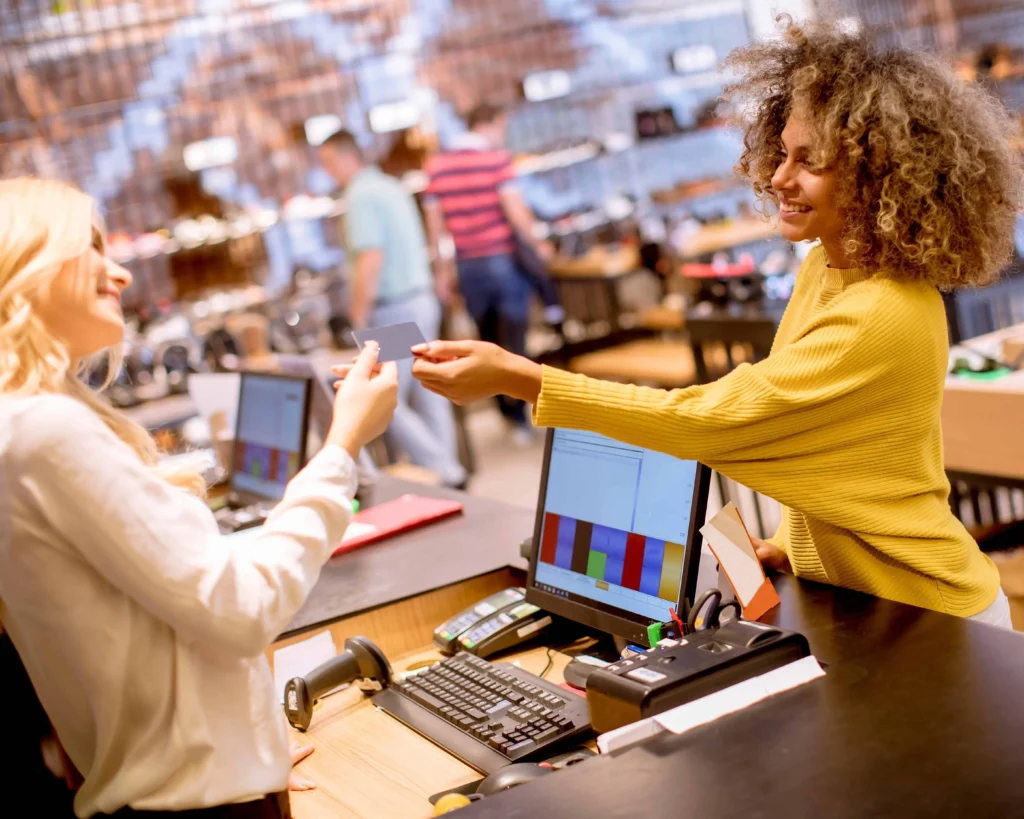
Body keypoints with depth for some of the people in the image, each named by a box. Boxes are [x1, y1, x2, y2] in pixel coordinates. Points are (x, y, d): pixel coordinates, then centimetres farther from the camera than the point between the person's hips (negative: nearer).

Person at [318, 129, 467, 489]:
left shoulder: (361, 196, -14)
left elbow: (370, 260, -24)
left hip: (394, 311, -9)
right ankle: (447, 469, 19)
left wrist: (359, 315, -16)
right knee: (427, 396, 14)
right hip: (423, 300, 9)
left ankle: (445, 472, -5)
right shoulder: (392, 186, 14)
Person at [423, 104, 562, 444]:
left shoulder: (436, 166, 5)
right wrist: (537, 246, 0)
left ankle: (507, 411, 26)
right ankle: (519, 417, 6)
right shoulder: (497, 158, -10)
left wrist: (441, 272, 12)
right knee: (512, 339, 3)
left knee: (489, 343, 16)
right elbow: (515, 212, -15)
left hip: (468, 267, 5)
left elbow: (434, 223, 6)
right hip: (504, 260, -4)